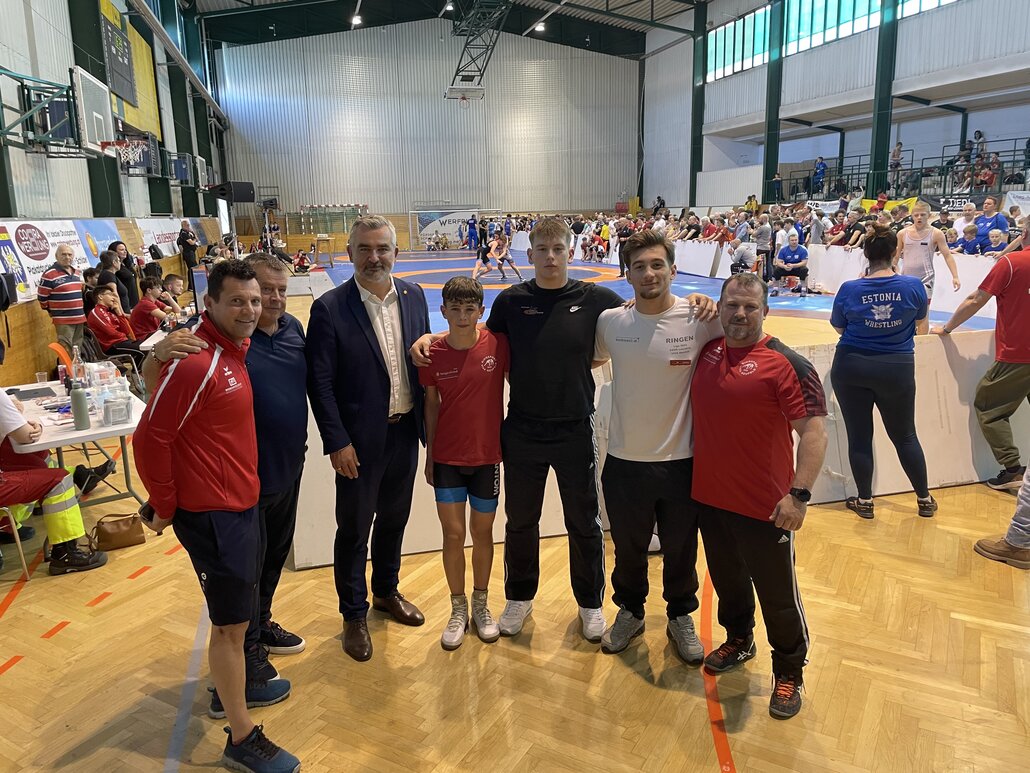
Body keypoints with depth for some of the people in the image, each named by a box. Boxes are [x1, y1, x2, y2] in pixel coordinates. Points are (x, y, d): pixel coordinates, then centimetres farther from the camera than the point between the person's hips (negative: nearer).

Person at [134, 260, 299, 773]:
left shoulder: (233, 352, 7)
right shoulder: (194, 363, -22)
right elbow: (151, 437, -20)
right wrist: (164, 506, -9)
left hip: (239, 504, 9)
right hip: (212, 513, -9)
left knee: (237, 610, 23)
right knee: (232, 620, 3)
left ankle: (231, 687, 44)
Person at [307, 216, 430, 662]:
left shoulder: (413, 296, 0)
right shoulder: (330, 308, -14)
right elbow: (320, 383, -12)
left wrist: (427, 421, 6)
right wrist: (337, 442, -14)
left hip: (405, 431, 5)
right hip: (360, 439, -4)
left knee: (393, 519, 21)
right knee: (353, 529, 10)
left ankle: (386, 592, 43)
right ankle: (354, 615, 30)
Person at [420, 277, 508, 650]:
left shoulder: (498, 345, -10)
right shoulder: (433, 354, -7)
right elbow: (431, 406, 3)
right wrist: (428, 456, 7)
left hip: (487, 456, 0)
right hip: (447, 458, 1)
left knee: (482, 532, 13)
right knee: (453, 534, 8)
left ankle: (480, 604, 33)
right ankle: (458, 608, 28)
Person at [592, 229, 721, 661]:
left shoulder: (699, 320, -12)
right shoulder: (609, 322, -5)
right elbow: (591, 359, 14)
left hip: (681, 460, -1)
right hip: (624, 460, 2)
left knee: (681, 551, 18)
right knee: (628, 549, 20)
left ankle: (680, 617, 44)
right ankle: (630, 612, 46)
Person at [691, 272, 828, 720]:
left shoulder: (786, 364, -14)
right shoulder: (707, 352, 2)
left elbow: (814, 431, -19)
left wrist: (800, 493, -27)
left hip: (764, 506, -5)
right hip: (708, 497, 6)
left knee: (777, 591, 9)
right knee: (726, 578, 24)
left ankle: (789, 673, 31)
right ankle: (738, 641, 48)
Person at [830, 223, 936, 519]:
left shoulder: (849, 289, -11)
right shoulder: (913, 285, -9)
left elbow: (838, 327, 4)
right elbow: (920, 320, 10)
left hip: (852, 367, -1)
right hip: (897, 370, 1)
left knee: (859, 436, 9)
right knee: (905, 435, 16)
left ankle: (864, 501, 19)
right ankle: (924, 499, 28)